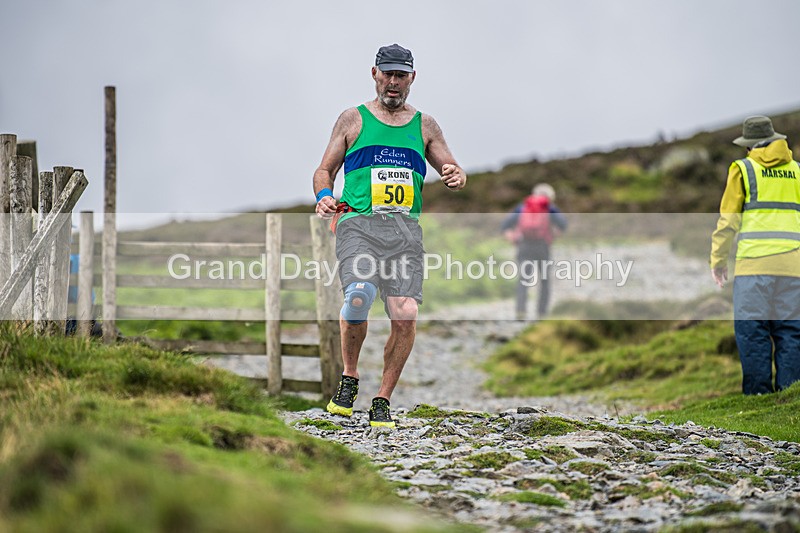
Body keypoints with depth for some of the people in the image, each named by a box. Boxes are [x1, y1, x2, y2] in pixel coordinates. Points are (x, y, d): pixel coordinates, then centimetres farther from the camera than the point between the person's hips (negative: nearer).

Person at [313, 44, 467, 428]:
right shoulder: (353, 120, 15)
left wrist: (456, 176, -4)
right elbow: (325, 170, 15)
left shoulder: (424, 126, 20)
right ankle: (349, 378, -5)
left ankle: (382, 401, 1)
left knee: (405, 316, -14)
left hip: (405, 228, 2)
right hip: (358, 222, -2)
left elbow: (452, 171, 21)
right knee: (359, 295, -28)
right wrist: (324, 196, -7)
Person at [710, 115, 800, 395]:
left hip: (754, 259, -3)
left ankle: (758, 393, -7)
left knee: (752, 329, -2)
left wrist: (718, 259, 11)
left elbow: (728, 218, 3)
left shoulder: (743, 169, 4)